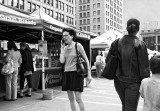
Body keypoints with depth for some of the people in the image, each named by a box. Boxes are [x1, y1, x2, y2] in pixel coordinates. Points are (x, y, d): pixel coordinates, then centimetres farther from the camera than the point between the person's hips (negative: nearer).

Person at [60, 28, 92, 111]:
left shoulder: (78, 45, -3)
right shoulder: (65, 48, 10)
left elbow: (86, 60, -2)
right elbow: (62, 61, -2)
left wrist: (89, 74, -7)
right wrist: (62, 48, 0)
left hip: (76, 73, -5)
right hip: (66, 73, 6)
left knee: (78, 99, -7)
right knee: (71, 98, 10)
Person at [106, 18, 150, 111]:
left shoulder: (117, 42, -2)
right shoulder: (140, 45, -13)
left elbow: (108, 60, 3)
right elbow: (144, 67, -12)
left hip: (119, 81, 5)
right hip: (133, 82, -4)